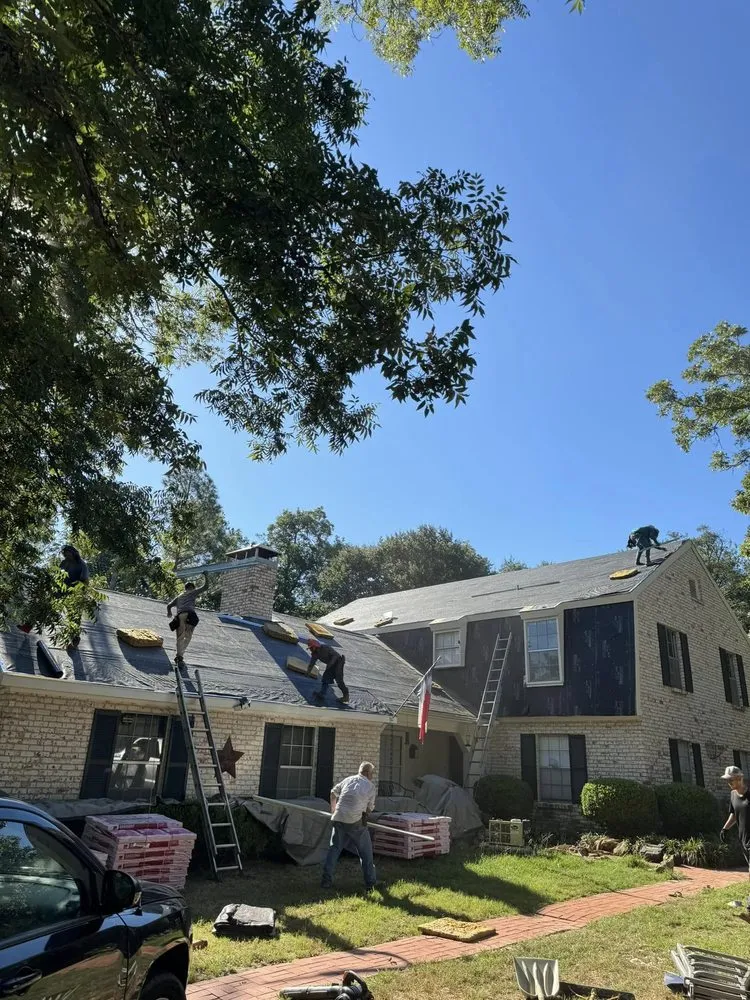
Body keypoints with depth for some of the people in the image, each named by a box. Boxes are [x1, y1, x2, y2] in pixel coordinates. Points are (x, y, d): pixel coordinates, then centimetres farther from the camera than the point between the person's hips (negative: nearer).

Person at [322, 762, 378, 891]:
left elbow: (333, 792, 27)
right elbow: (370, 808, 10)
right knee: (365, 851, 11)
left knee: (334, 848, 14)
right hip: (356, 821, -3)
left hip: (339, 819, 3)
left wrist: (333, 808, 43)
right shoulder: (371, 787, 7)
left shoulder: (348, 780, 16)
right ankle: (370, 882, 15)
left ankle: (326, 879, 10)